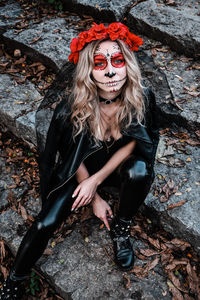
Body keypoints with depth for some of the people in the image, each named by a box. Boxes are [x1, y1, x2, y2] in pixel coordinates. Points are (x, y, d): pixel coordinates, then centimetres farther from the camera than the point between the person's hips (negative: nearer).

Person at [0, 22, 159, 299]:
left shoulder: (141, 99, -24)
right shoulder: (74, 108, -27)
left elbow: (131, 143, -12)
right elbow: (76, 159, -13)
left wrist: (96, 180, -22)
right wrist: (95, 199, -7)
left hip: (118, 165, 1)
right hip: (81, 171, -1)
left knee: (139, 172, -34)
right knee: (46, 223, -16)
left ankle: (121, 229, -4)